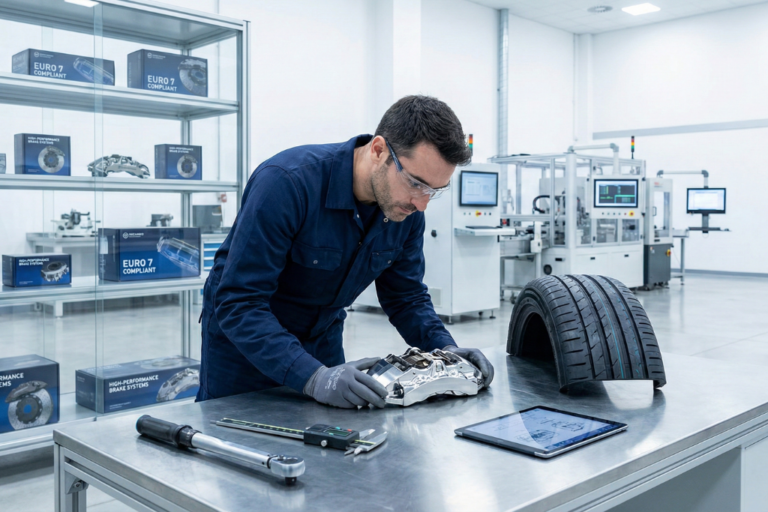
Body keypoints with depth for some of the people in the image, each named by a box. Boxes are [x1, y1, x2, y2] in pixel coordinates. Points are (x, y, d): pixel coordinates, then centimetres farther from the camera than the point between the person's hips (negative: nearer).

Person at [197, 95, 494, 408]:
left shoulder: (407, 210, -13)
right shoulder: (287, 183, -32)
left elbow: (406, 297, 0)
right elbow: (238, 304, -34)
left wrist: (445, 348, -18)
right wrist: (312, 377, -43)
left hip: (323, 339, 5)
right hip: (242, 341, -4)